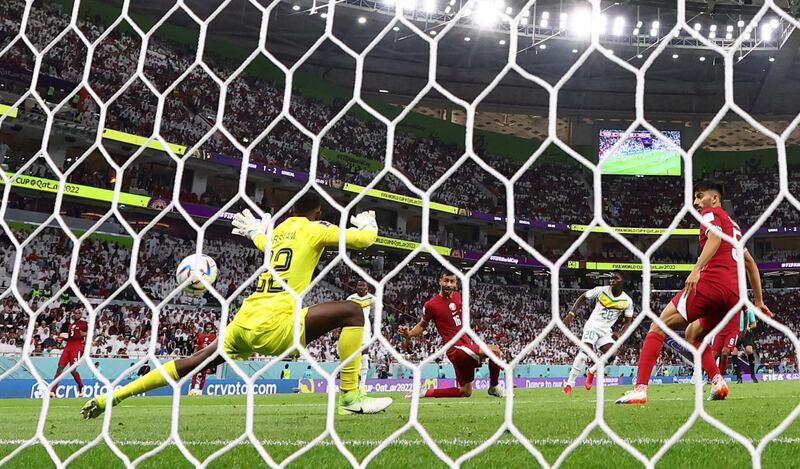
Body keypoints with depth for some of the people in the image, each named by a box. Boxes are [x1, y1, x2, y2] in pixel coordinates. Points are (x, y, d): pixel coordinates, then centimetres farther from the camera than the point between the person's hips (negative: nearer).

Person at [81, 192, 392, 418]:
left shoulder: (277, 231, 20)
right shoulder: (314, 229, 1)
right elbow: (363, 240, -2)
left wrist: (254, 230, 63)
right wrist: (369, 224, 20)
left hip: (244, 323, 8)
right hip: (273, 325, -7)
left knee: (192, 364, 21)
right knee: (351, 311, -7)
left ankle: (109, 397, 25)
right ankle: (350, 396, -14)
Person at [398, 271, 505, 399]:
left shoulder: (458, 296, 7)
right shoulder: (431, 305, -11)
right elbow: (422, 325, 2)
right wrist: (409, 334, -15)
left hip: (468, 344, 8)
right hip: (456, 349, -8)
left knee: (465, 392, 13)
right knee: (495, 350, -22)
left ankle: (426, 392, 21)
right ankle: (494, 387, 0)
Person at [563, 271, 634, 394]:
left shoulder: (627, 301, -4)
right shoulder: (601, 291, -11)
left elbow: (628, 321, 6)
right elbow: (582, 297, 1)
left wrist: (620, 334, -12)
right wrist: (571, 314, -9)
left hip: (606, 331, 3)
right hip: (593, 325, -3)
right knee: (585, 351, -23)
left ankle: (591, 372, 14)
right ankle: (569, 384, -18)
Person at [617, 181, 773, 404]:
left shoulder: (710, 213, 8)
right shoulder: (733, 224, 32)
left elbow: (715, 237, -14)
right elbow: (751, 263, 34)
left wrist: (697, 269, -26)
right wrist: (758, 301, 36)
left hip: (711, 282, -8)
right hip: (733, 294, 8)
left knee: (658, 327, -7)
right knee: (693, 333, 26)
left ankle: (640, 389, -19)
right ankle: (718, 382, 5)